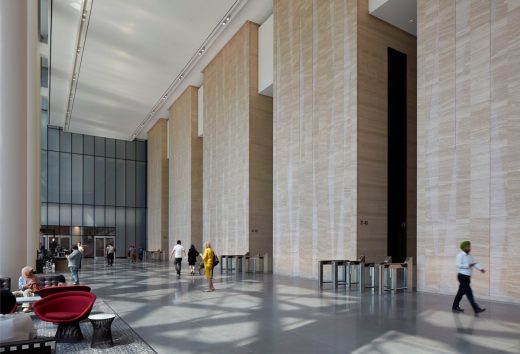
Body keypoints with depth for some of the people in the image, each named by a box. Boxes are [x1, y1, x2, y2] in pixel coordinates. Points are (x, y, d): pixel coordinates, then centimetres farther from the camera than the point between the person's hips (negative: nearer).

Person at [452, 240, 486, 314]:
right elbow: (459, 265, -20)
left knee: (461, 292, 13)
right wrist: (468, 265, -27)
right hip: (462, 276, -8)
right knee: (469, 293, -8)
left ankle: (455, 307, 22)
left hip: (467, 277, 8)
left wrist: (480, 269, -13)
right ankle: (476, 309, -7)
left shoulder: (470, 256, 13)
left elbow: (474, 263, 4)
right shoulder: (460, 255, -11)